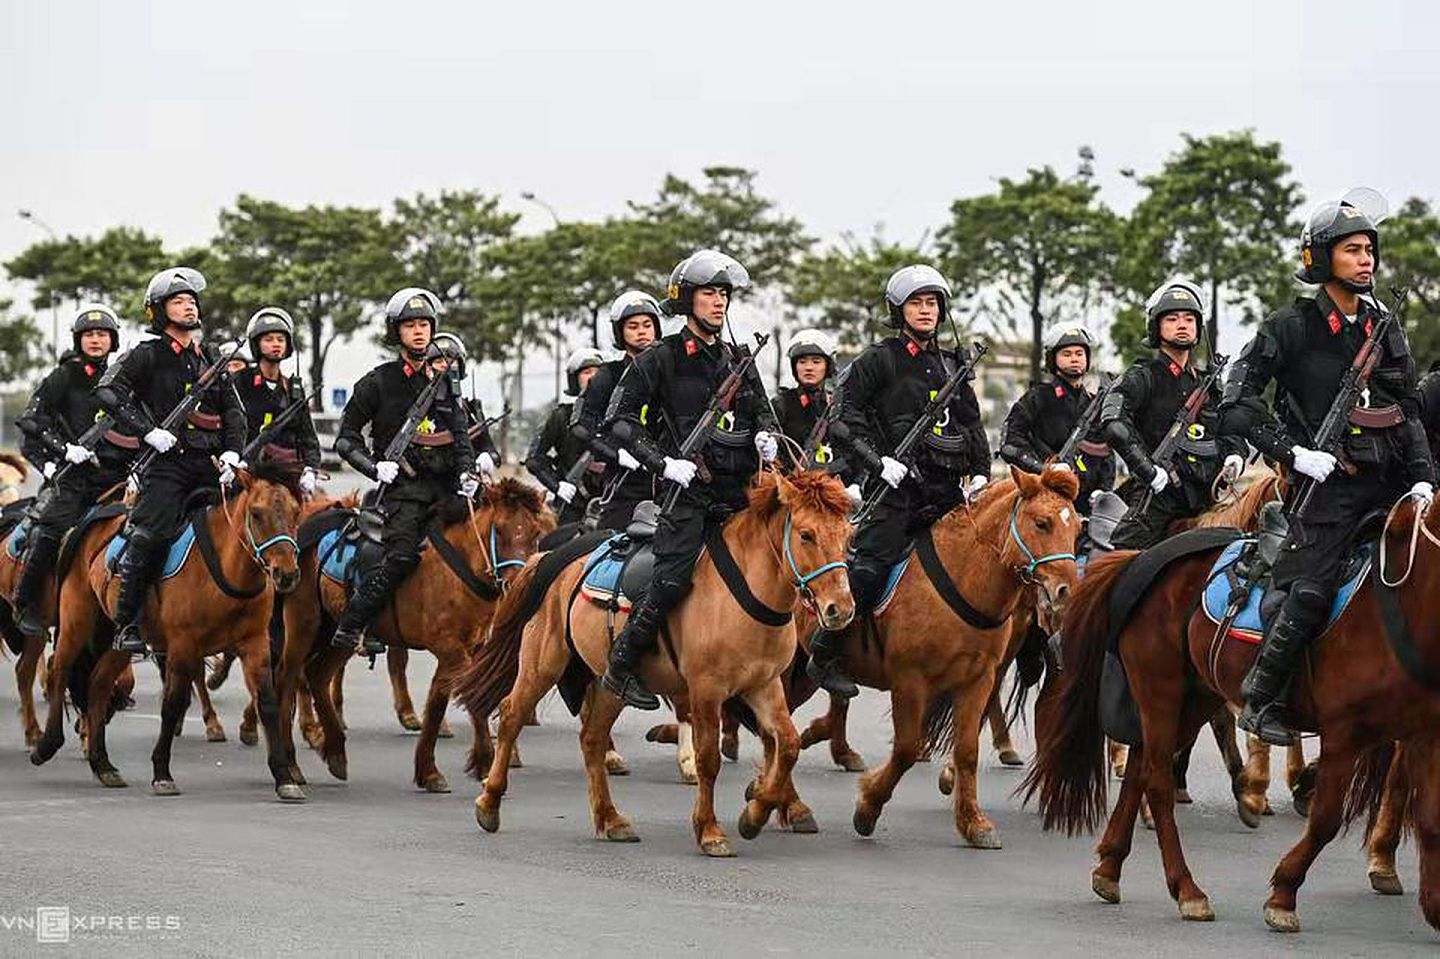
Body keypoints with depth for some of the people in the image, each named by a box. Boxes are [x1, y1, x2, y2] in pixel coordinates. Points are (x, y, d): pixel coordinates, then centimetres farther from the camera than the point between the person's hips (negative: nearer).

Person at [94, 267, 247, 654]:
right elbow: (108, 390, -9)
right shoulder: (147, 356, 5)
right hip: (168, 462, -5)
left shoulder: (211, 360, 21)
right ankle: (126, 625, -15)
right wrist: (148, 430, -17)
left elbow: (234, 411, 18)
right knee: (149, 536, -20)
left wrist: (232, 451, -1)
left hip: (211, 465, 5)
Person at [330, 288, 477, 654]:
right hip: (403, 485, -5)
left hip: (445, 486, 5)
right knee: (401, 557, -22)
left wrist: (467, 473, 0)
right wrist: (374, 466, -10)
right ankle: (349, 627, -20)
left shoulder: (445, 382, 18)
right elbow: (346, 438, 6)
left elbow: (461, 437, 19)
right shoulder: (378, 382, 4)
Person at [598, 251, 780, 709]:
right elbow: (620, 421, -1)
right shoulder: (661, 359, 2)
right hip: (688, 486, -6)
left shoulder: (738, 361, 18)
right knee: (673, 577, -20)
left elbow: (762, 412, 30)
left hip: (738, 490, 6)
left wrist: (765, 435, 5)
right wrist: (662, 462, -13)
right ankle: (621, 667, -8)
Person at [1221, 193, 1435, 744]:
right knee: (1311, 593, -21)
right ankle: (1260, 699, -8)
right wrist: (1293, 453, -13)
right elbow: (1237, 405, -5)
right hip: (1327, 483, -6)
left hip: (1388, 482, 6)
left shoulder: (1386, 332, 17)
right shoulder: (1292, 327, 1)